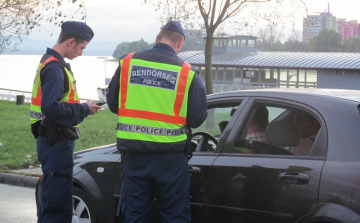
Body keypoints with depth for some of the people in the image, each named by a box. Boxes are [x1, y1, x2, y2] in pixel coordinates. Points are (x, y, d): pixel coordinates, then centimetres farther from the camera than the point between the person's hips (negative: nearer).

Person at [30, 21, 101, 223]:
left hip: (56, 140, 11)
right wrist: (84, 109, -15)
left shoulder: (53, 63, 15)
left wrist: (82, 107, 7)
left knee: (53, 198, 17)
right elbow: (51, 108, -26)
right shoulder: (54, 67, -17)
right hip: (57, 142, -11)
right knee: (58, 201, -9)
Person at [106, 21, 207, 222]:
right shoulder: (187, 72, -8)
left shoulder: (128, 63, -1)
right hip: (171, 156, -2)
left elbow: (112, 103, 8)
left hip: (135, 154, 2)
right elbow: (198, 118, -5)